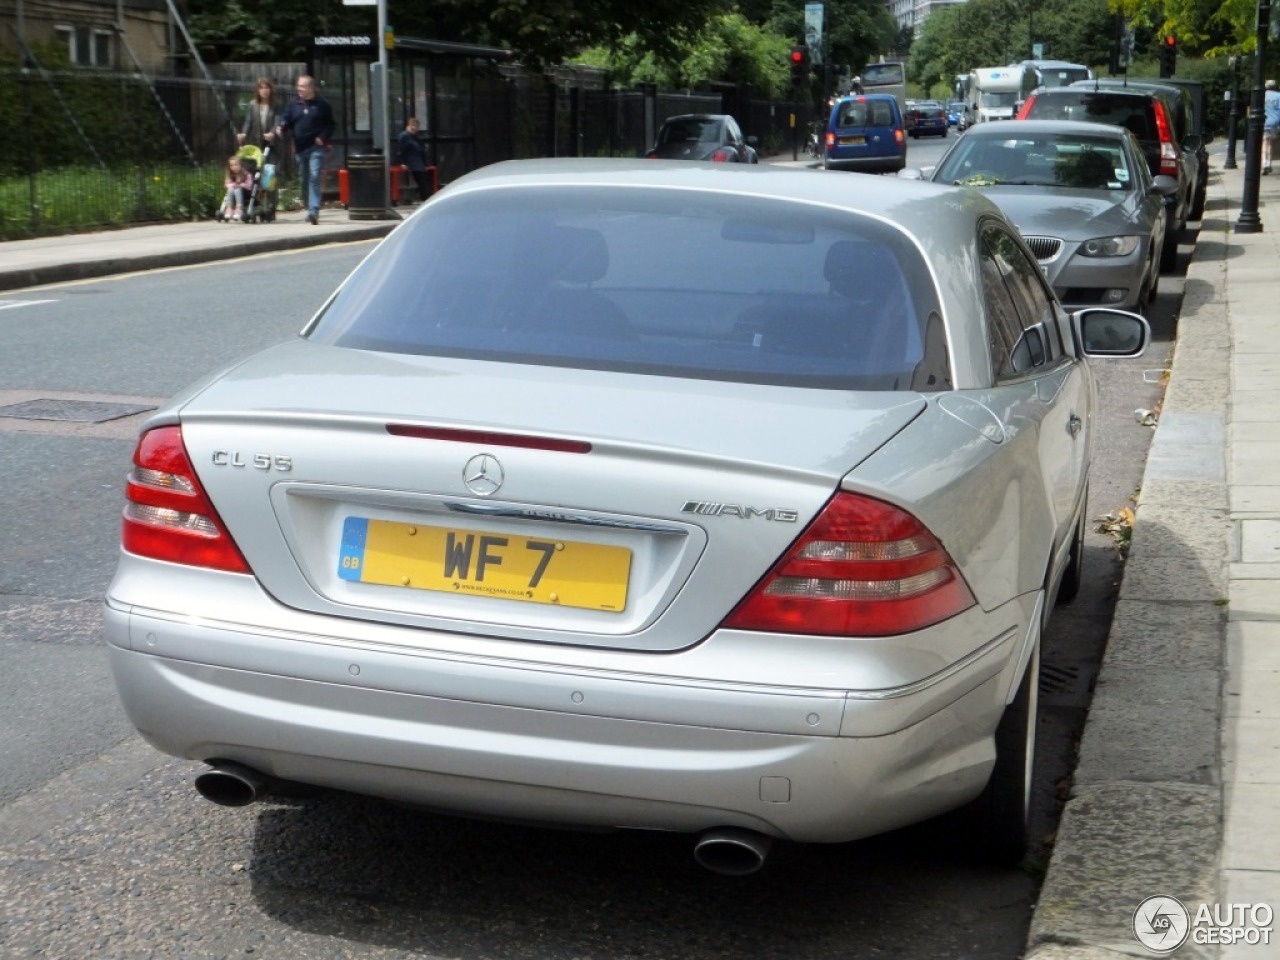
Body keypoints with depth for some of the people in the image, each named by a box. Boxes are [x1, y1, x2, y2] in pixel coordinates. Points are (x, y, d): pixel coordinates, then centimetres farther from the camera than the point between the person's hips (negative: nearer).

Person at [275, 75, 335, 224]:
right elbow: (286, 119, 7)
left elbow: (330, 124, 4)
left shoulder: (322, 104, 1)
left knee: (314, 178, -17)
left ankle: (314, 210, -23)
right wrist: (280, 128, -16)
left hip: (316, 148, -5)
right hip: (300, 148, 5)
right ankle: (310, 209, 22)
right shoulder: (294, 105, 11)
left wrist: (323, 137, -11)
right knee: (304, 180, 10)